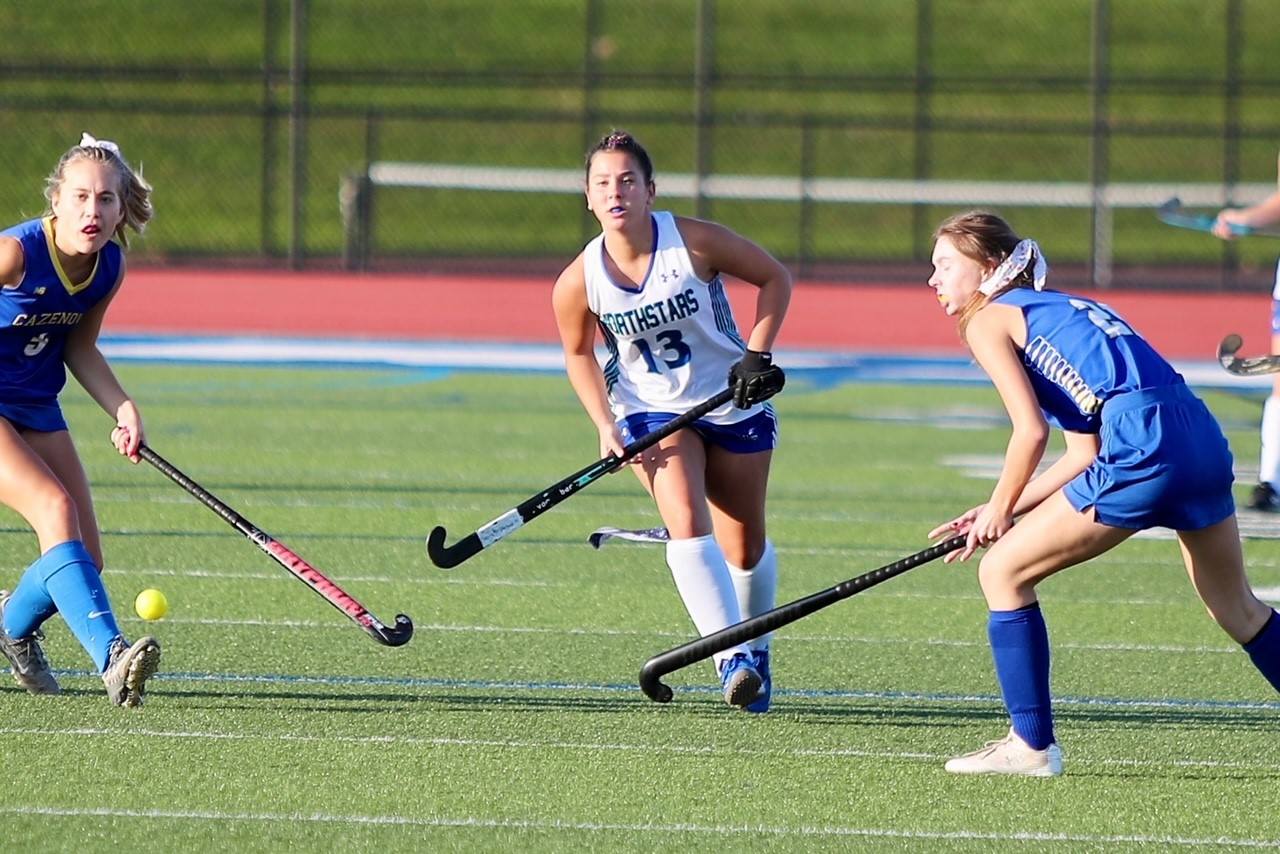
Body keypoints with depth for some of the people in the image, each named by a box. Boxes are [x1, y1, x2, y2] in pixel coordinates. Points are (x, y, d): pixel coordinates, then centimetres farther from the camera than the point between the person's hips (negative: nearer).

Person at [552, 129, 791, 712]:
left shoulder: (695, 242, -20)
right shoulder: (579, 282, -15)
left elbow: (774, 277, -6)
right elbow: (579, 354, 4)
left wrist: (758, 353, -15)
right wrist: (605, 425, -9)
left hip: (735, 402, 0)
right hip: (652, 410, 0)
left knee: (744, 547, 8)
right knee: (687, 522, -24)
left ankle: (756, 649, 34)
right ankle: (731, 656, -28)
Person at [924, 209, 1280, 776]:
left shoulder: (988, 321, 5)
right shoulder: (1054, 310, 29)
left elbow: (1032, 432, -7)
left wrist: (1000, 510, 7)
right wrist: (1009, 511, 24)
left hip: (1145, 450, -9)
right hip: (1205, 438, 9)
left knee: (1003, 571, 4)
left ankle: (1031, 745, 4)